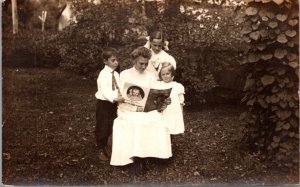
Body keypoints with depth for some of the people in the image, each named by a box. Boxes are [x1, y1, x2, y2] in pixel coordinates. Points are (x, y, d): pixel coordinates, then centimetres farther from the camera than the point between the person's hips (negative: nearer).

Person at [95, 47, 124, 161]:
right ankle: (100, 150, 20)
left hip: (113, 103, 7)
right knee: (102, 127, 3)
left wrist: (122, 97, -14)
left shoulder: (116, 74, 5)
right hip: (104, 103, -7)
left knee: (110, 127, 17)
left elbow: (119, 88, 5)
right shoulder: (103, 74, -18)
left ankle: (105, 145, 38)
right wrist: (115, 99, -44)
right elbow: (104, 90, -30)